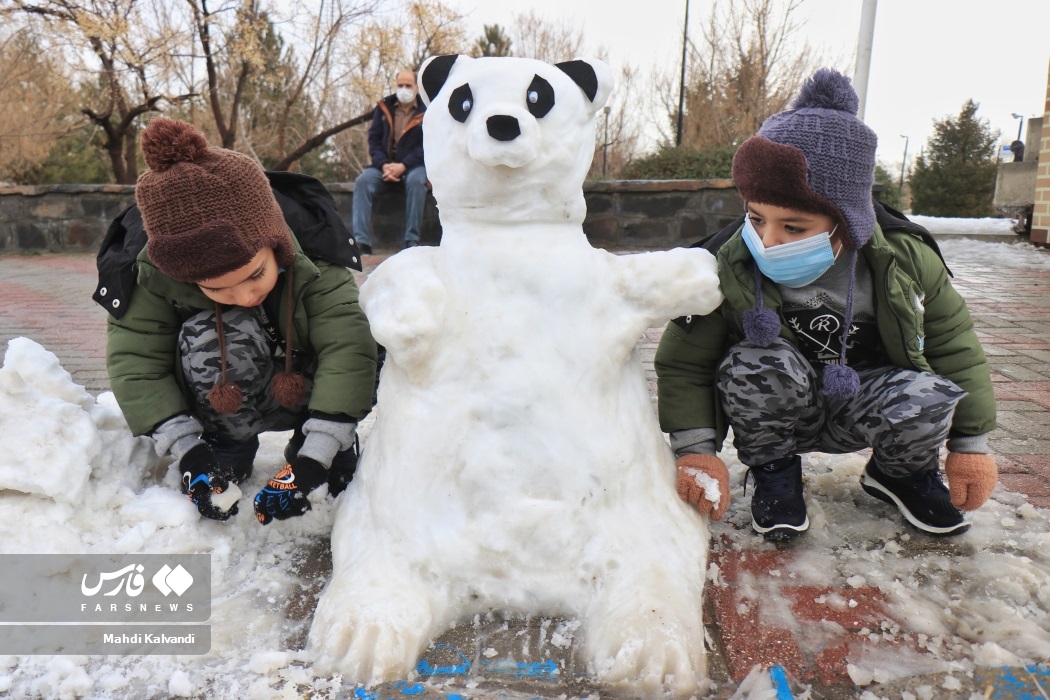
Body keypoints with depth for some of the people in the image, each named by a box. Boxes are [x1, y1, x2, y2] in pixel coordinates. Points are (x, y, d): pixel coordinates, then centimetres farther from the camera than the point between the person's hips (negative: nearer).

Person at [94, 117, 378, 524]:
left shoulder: (312, 253, -32)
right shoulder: (152, 271, -28)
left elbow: (348, 350, -37)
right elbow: (134, 360, -22)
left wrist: (312, 461, -41)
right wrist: (189, 453, -31)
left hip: (303, 389, 0)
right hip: (222, 398, 0)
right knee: (207, 339, -34)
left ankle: (340, 445, -3)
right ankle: (228, 457, -10)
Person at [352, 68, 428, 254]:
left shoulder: (426, 111, 2)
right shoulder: (384, 107, 11)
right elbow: (374, 139, 6)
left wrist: (403, 166, -19)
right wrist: (384, 165, -12)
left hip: (414, 165, -3)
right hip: (385, 164, 3)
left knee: (415, 181, -36)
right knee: (363, 180, -24)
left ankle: (412, 241, -32)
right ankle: (361, 241, -30)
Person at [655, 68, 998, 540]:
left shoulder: (903, 259, -15)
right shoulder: (727, 267, -22)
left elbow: (954, 345, -1)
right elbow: (683, 362, -13)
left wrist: (970, 442, 1)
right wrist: (696, 450, -23)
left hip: (860, 408, 2)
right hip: (776, 413, -1)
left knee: (927, 399, -30)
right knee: (761, 364, -34)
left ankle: (902, 473, 7)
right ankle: (773, 472, -4)